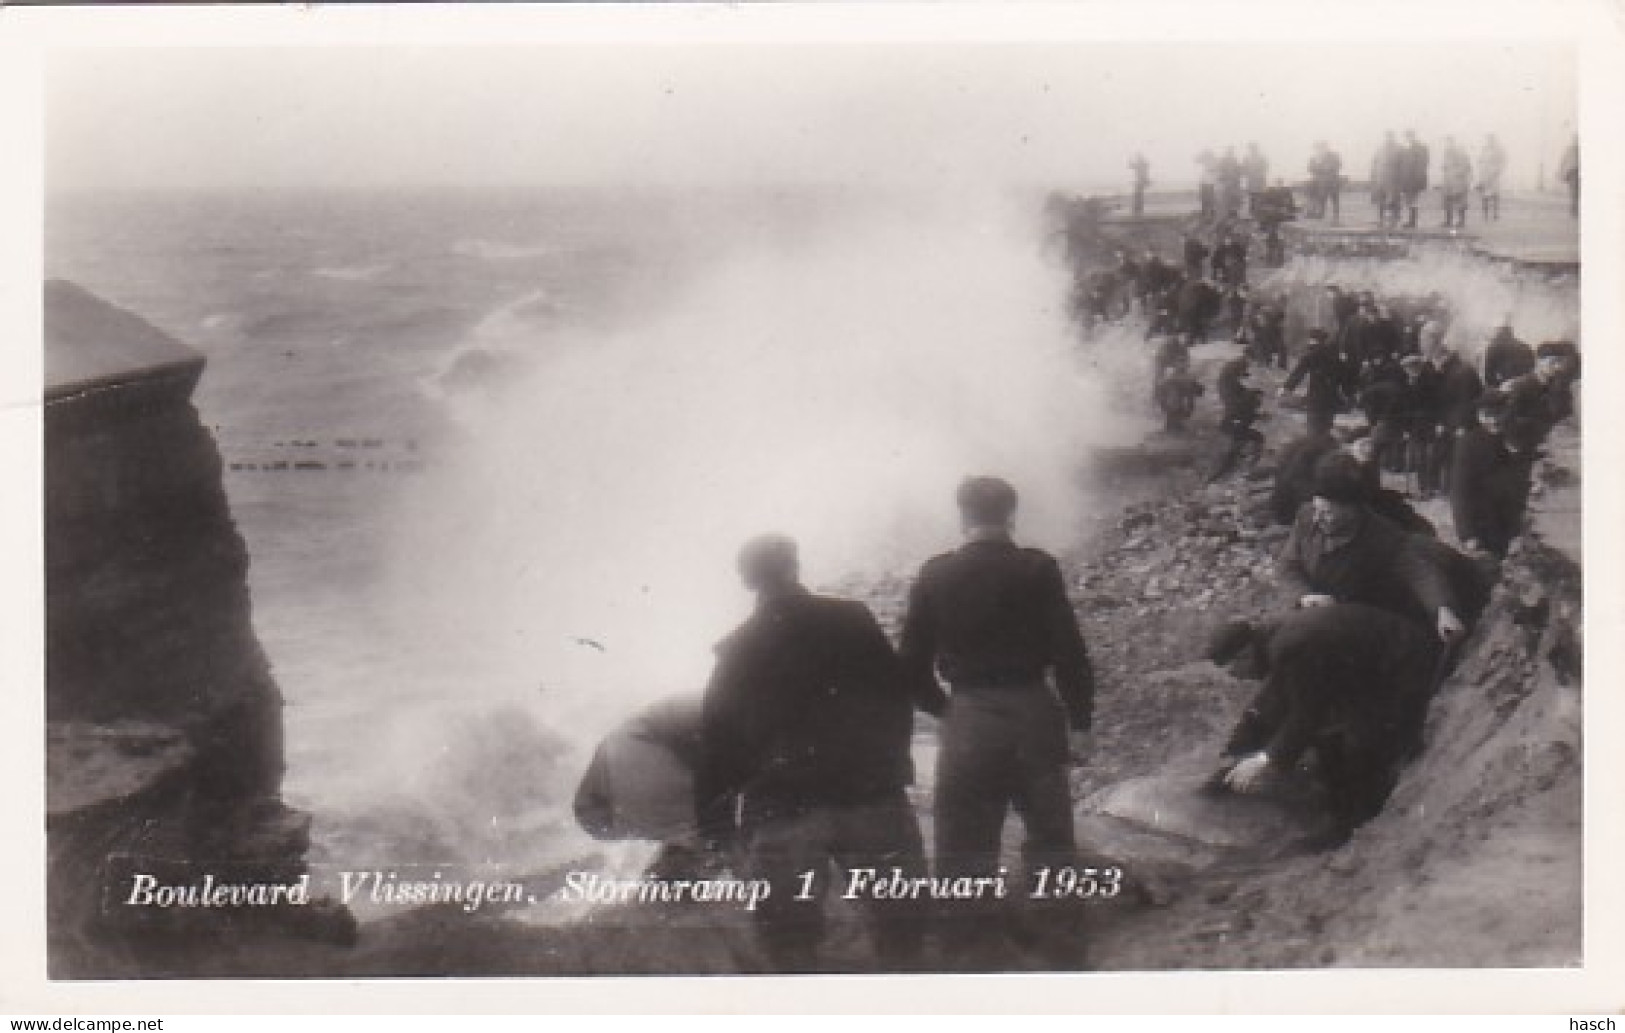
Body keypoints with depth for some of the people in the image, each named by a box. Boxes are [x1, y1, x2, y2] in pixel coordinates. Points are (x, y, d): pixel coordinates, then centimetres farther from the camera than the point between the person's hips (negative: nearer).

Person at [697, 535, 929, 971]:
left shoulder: (739, 649, 5)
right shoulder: (852, 620, 4)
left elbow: (717, 739, 3)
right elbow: (898, 699, 6)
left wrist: (714, 821, 7)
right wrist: (891, 765, 17)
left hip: (781, 809, 0)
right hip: (871, 794, 0)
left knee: (789, 934, 6)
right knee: (899, 911, 14)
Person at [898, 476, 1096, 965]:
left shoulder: (935, 577, -1)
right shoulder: (1037, 569, -6)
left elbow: (912, 663, 1)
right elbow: (1069, 652, -10)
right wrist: (1079, 721, -2)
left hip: (967, 719, 0)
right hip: (1034, 714, 0)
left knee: (965, 841, 8)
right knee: (1049, 834, 14)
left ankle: (970, 943, 9)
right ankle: (1059, 937, 18)